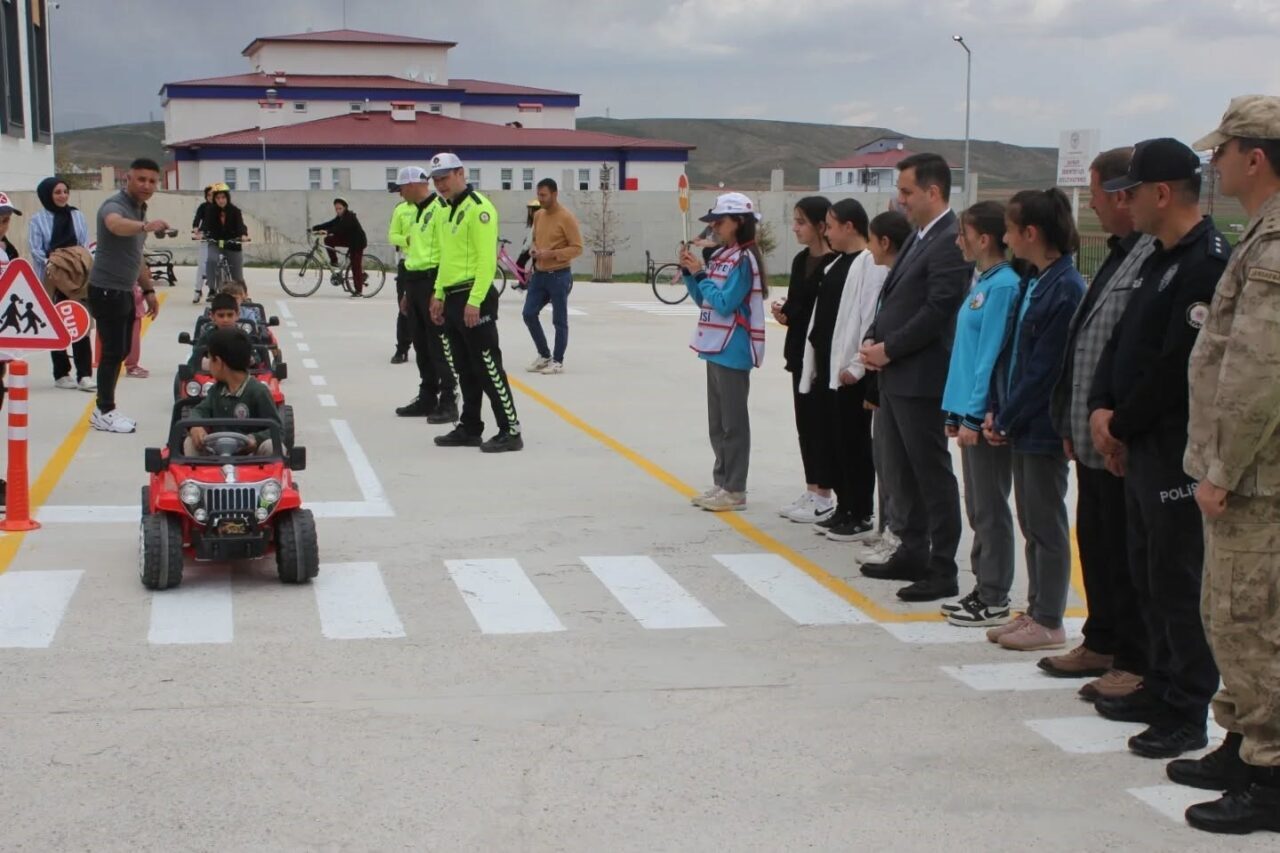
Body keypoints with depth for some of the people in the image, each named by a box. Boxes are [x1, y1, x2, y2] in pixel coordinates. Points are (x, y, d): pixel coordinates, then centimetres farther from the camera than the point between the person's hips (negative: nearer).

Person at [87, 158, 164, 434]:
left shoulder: (140, 209, 14)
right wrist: (145, 226, -60)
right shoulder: (115, 204, -15)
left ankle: (105, 408, 21)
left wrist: (148, 289, 21)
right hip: (106, 290, -9)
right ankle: (104, 413, 1)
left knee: (121, 350, 13)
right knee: (113, 351, -7)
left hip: (124, 291, 9)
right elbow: (116, 225, -41)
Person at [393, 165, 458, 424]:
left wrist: (438, 291, -22)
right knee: (421, 345, 13)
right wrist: (407, 292, 22)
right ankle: (427, 398, 21)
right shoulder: (417, 213, 18)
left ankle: (448, 402, -4)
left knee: (439, 345, -7)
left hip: (433, 283, -10)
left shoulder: (441, 209, -13)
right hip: (415, 283, 10)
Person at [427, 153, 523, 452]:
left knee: (487, 367, -8)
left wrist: (474, 301, -22)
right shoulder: (449, 212, 17)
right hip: (453, 299, 9)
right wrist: (439, 295, 18)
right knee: (465, 370, 13)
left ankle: (510, 431, -5)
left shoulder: (478, 208, -13)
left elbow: (487, 258, -19)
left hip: (474, 299, -9)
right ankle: (470, 428, 21)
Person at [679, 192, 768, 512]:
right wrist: (690, 272, 3)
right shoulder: (720, 256, 12)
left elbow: (724, 304, -20)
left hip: (733, 351, -9)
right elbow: (702, 300, 16)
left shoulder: (744, 259, -14)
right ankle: (721, 482, 24)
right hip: (716, 348, 9)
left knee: (733, 422, -3)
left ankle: (735, 490, 3)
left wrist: (700, 274, -13)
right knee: (717, 422, 15)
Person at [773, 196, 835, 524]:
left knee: (820, 422, -1)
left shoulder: (834, 263, -15)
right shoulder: (801, 260, 12)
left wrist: (791, 315, -15)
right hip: (800, 350, 8)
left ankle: (824, 496, 8)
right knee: (804, 421, 12)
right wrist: (784, 312, -3)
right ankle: (811, 490, 21)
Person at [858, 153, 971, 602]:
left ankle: (942, 571, 5)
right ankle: (912, 555, 28)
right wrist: (872, 340, 3)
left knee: (932, 473, -2)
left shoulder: (950, 242, -16)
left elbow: (938, 311, -21)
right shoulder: (920, 239, 15)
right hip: (895, 376, 10)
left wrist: (888, 349, -15)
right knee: (898, 472, 16)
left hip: (921, 378, -10)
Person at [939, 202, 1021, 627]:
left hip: (986, 415, -9)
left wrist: (974, 415, -18)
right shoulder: (983, 283, 13)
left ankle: (994, 600, 6)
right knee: (978, 508, 14)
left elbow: (990, 355, -18)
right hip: (970, 412, 9)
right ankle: (984, 589, 22)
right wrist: (955, 411, 16)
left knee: (990, 509, -1)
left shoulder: (1003, 285, -15)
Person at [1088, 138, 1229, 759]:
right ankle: (1161, 689, 28)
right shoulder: (1160, 261, 15)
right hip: (1140, 446, 10)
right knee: (1149, 575, 17)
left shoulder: (1209, 264, -17)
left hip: (1177, 451, -10)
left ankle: (1187, 715, 3)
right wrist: (1102, 407, 1)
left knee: (1178, 581, -4)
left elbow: (1177, 367, -22)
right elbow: (1122, 341, 16)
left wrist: (1122, 424, -11)